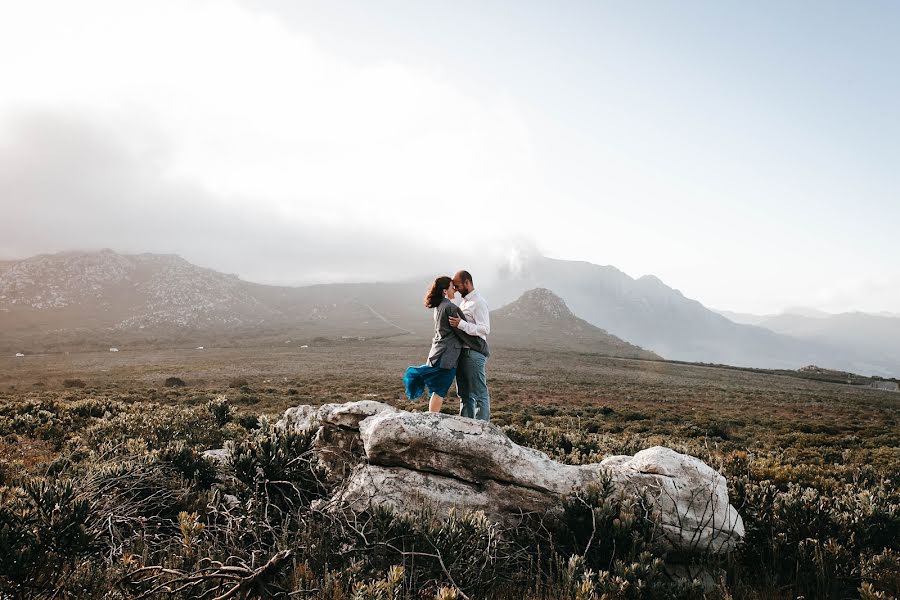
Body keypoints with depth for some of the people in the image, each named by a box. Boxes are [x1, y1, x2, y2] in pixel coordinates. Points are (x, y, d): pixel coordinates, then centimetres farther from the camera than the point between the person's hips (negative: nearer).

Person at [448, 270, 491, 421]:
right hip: (462, 352, 10)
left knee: (479, 393, -4)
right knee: (464, 393, 16)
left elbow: (484, 329, -21)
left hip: (474, 354, -10)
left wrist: (461, 324, -25)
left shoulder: (479, 303, -12)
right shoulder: (464, 302, 17)